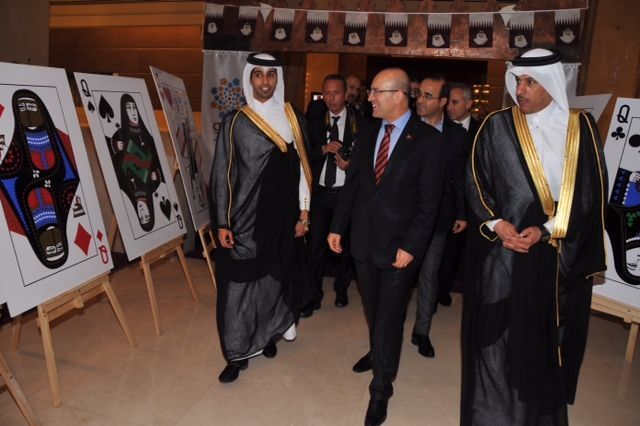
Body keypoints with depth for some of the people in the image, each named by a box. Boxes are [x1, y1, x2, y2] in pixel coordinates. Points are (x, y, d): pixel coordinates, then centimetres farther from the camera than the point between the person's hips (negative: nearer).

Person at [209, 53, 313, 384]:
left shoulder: (293, 119, 3)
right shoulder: (235, 122, -2)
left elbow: (301, 167, 5)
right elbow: (222, 174, -2)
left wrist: (303, 212, 2)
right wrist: (222, 222, -5)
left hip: (281, 215, 2)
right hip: (244, 216, -1)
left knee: (275, 276, 13)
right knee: (238, 282, 1)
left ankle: (267, 334, 36)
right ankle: (238, 352, 16)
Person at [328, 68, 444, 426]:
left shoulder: (428, 139, -10)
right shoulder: (367, 133, 6)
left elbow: (429, 202, -12)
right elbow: (352, 184, 8)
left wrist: (411, 246, -15)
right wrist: (338, 227, 4)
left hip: (399, 245, -4)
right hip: (363, 239, 5)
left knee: (389, 317, 7)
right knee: (373, 310, 20)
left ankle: (381, 389, 24)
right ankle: (379, 352, 47)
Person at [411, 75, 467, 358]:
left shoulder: (457, 135, 0)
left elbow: (460, 178, 5)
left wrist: (462, 214, 5)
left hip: (437, 216, 1)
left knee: (429, 274, 10)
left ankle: (422, 332, 25)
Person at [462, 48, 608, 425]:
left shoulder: (582, 128, 2)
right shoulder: (497, 127, 0)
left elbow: (590, 192, -1)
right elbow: (475, 183, 0)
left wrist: (546, 230, -12)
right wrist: (496, 224, -15)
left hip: (559, 257, 2)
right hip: (503, 253, -1)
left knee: (548, 340, 13)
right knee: (498, 339, 6)